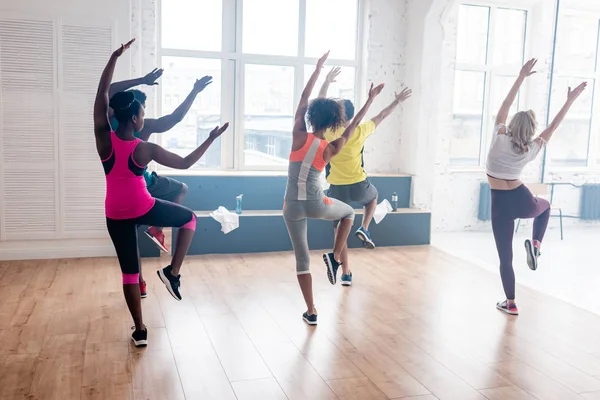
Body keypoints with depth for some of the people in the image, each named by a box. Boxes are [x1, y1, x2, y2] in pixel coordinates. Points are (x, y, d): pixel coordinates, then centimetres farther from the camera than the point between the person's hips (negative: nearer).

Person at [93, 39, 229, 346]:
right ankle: (172, 272, 10)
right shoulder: (145, 149, -15)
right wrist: (211, 139, 0)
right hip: (144, 209, -3)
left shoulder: (103, 138, -9)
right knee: (189, 218, 22)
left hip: (115, 215, 3)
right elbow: (185, 163, -7)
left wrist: (115, 56, 1)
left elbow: (101, 96, -1)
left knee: (129, 272, 10)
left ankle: (139, 331, 17)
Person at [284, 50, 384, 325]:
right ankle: (334, 258, 15)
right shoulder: (331, 149, -5)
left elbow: (303, 99, 1)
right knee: (349, 212, 31)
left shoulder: (299, 137, -8)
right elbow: (352, 127, 7)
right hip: (316, 204, 0)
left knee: (302, 259, 9)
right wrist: (370, 99, 14)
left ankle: (311, 312, 12)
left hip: (292, 206, 0)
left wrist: (318, 69, 8)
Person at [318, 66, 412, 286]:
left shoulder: (328, 132, -9)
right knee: (373, 196, 36)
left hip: (337, 189, 0)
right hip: (359, 185, 1)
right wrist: (397, 101, 23)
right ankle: (364, 229, 15)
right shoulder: (360, 131, -7)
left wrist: (327, 82, 15)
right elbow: (381, 116, 8)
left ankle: (346, 273, 11)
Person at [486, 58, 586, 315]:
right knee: (545, 206, 38)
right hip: (522, 201, 2)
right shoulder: (531, 150, -7)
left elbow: (504, 107, -7)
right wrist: (571, 100, 12)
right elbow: (554, 126, 4)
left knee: (505, 256, 8)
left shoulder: (499, 140, -13)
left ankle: (510, 304, 16)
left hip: (501, 204, -1)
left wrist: (521, 77, -5)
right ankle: (535, 244, 14)